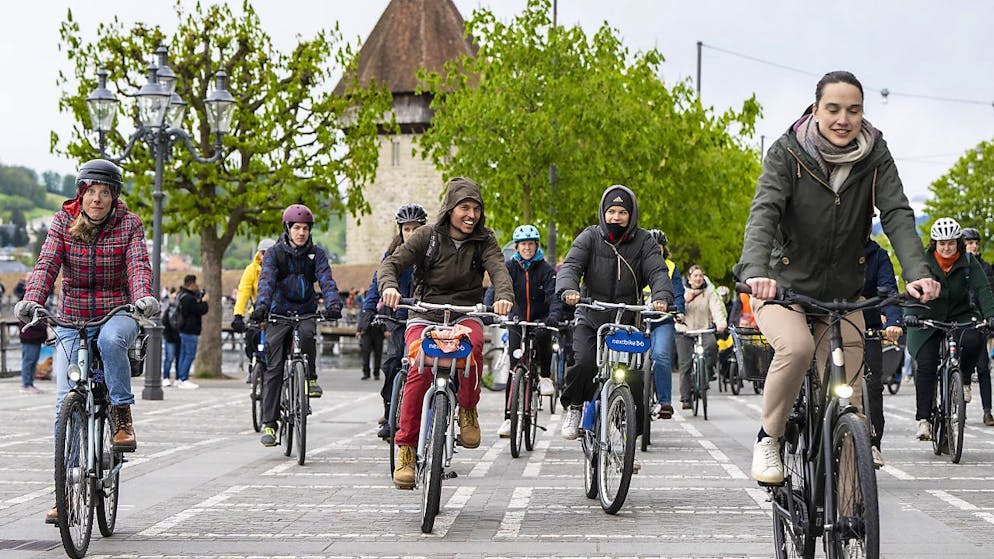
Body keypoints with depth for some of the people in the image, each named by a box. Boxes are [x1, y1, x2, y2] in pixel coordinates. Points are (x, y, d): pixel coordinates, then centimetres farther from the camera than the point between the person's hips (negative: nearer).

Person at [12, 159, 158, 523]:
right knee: (66, 401, -9)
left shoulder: (129, 226, -3)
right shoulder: (63, 223, -1)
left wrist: (144, 297, -39)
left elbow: (138, 265, -17)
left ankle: (122, 418, -21)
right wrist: (31, 300, -33)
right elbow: (46, 265, -13)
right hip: (73, 319, 2)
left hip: (117, 314, -1)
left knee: (110, 340, -39)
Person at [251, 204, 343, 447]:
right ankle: (268, 423, -3)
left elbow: (326, 280, -13)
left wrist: (333, 304, -33)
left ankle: (311, 378, -10)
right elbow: (266, 280, -17)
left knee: (307, 334, -35)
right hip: (279, 313, 0)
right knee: (274, 368, -6)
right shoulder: (274, 253, -2)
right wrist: (261, 306, -37)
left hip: (307, 311, 0)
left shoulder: (316, 254, 1)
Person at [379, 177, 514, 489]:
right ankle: (406, 449, -19)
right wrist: (389, 286, -33)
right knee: (420, 369, -27)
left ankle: (468, 410, -10)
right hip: (425, 315, -1)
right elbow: (390, 264, -9)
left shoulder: (484, 241, 2)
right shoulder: (427, 236, -1)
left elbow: (499, 269, -15)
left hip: (465, 315, 1)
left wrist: (504, 296, -38)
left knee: (472, 347, -35)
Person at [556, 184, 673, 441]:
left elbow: (658, 272, -10)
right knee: (584, 363, -26)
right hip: (590, 319, 0)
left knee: (635, 380, -11)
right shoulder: (590, 237, 0)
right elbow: (571, 265, -12)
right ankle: (574, 408, 1)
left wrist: (662, 296, -33)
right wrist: (568, 289, -34)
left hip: (628, 323, 1)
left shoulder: (644, 242, 1)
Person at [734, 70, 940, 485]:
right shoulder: (787, 153, -14)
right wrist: (756, 272, -45)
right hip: (784, 287, -3)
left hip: (843, 294, 3)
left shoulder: (875, 157, -7)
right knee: (796, 346, -33)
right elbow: (763, 212, -26)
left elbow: (898, 216, -16)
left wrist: (917, 273, -34)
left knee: (849, 396, -6)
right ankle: (768, 439, -11)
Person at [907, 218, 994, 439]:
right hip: (929, 321, 0)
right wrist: (910, 314, -37)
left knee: (973, 341, -31)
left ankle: (963, 379, -1)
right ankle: (924, 419, -9)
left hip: (960, 317, 1)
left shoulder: (968, 262, -4)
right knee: (925, 366, -13)